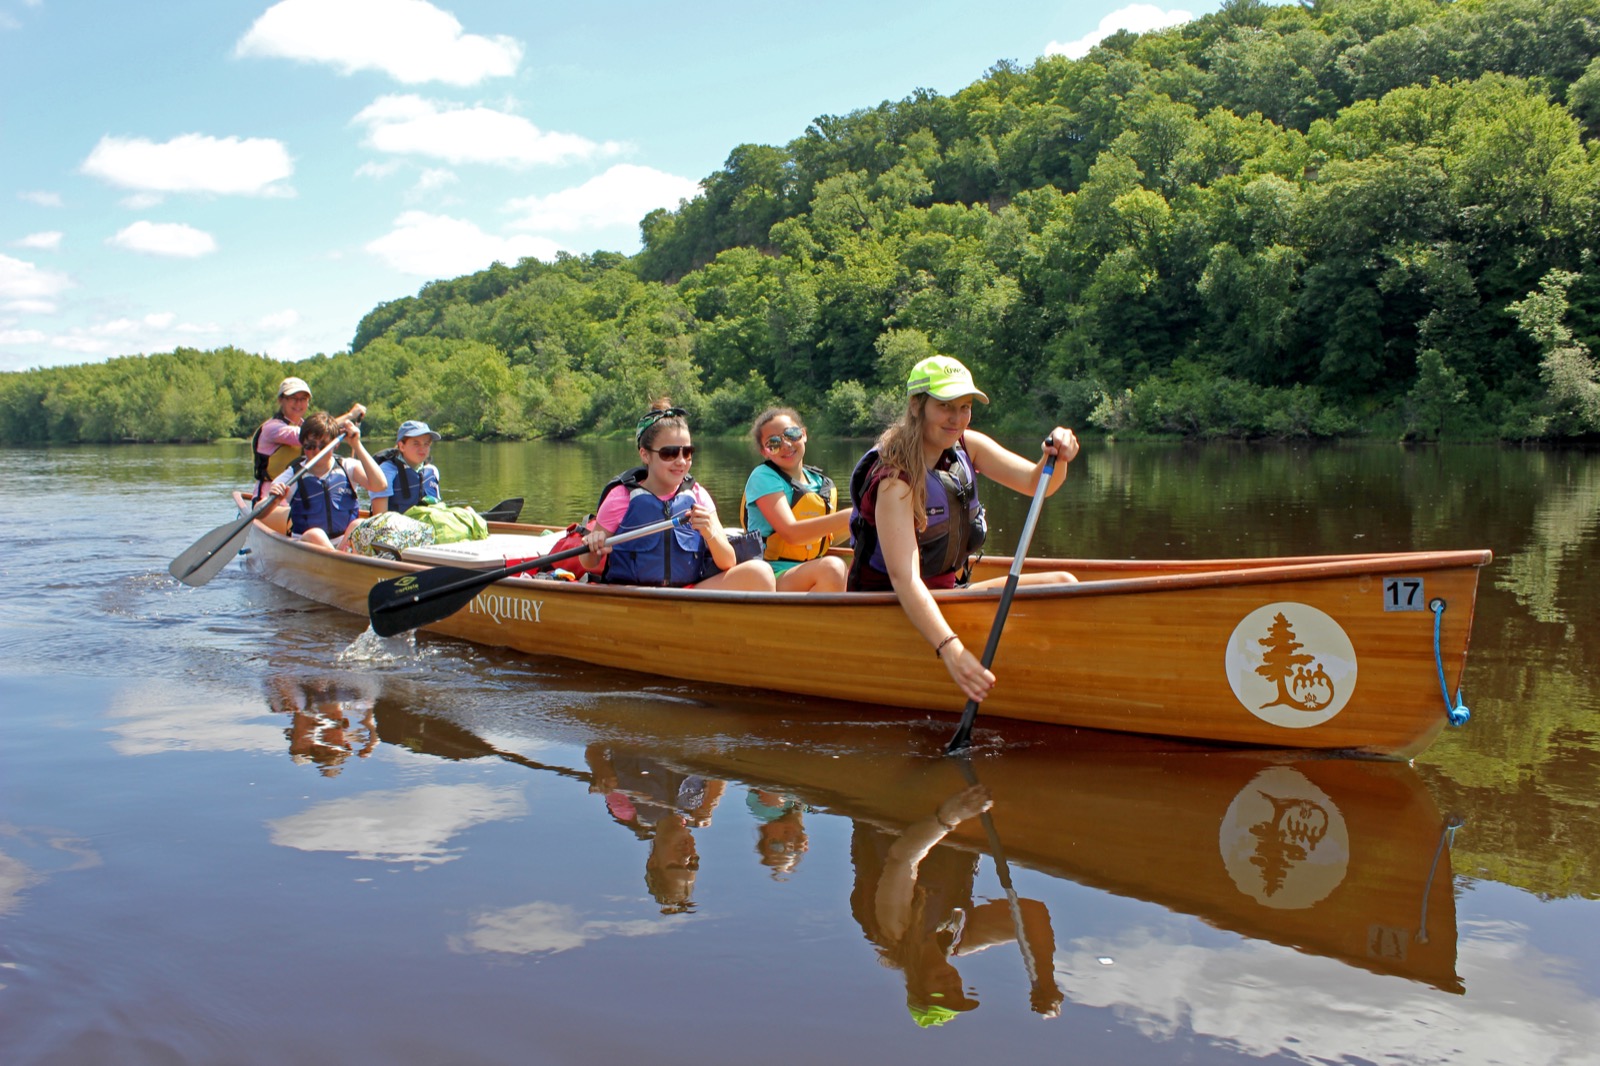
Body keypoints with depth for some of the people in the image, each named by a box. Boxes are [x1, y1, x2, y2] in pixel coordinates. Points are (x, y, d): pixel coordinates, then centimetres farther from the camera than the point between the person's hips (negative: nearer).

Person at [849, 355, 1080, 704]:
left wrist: (1056, 458, -34)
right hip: (890, 608, -8)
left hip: (947, 591, 8)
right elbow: (903, 577, -36)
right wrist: (950, 649, -48)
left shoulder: (967, 446, -1)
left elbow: (1036, 483, -9)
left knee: (1063, 584, -6)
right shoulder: (896, 479, -25)